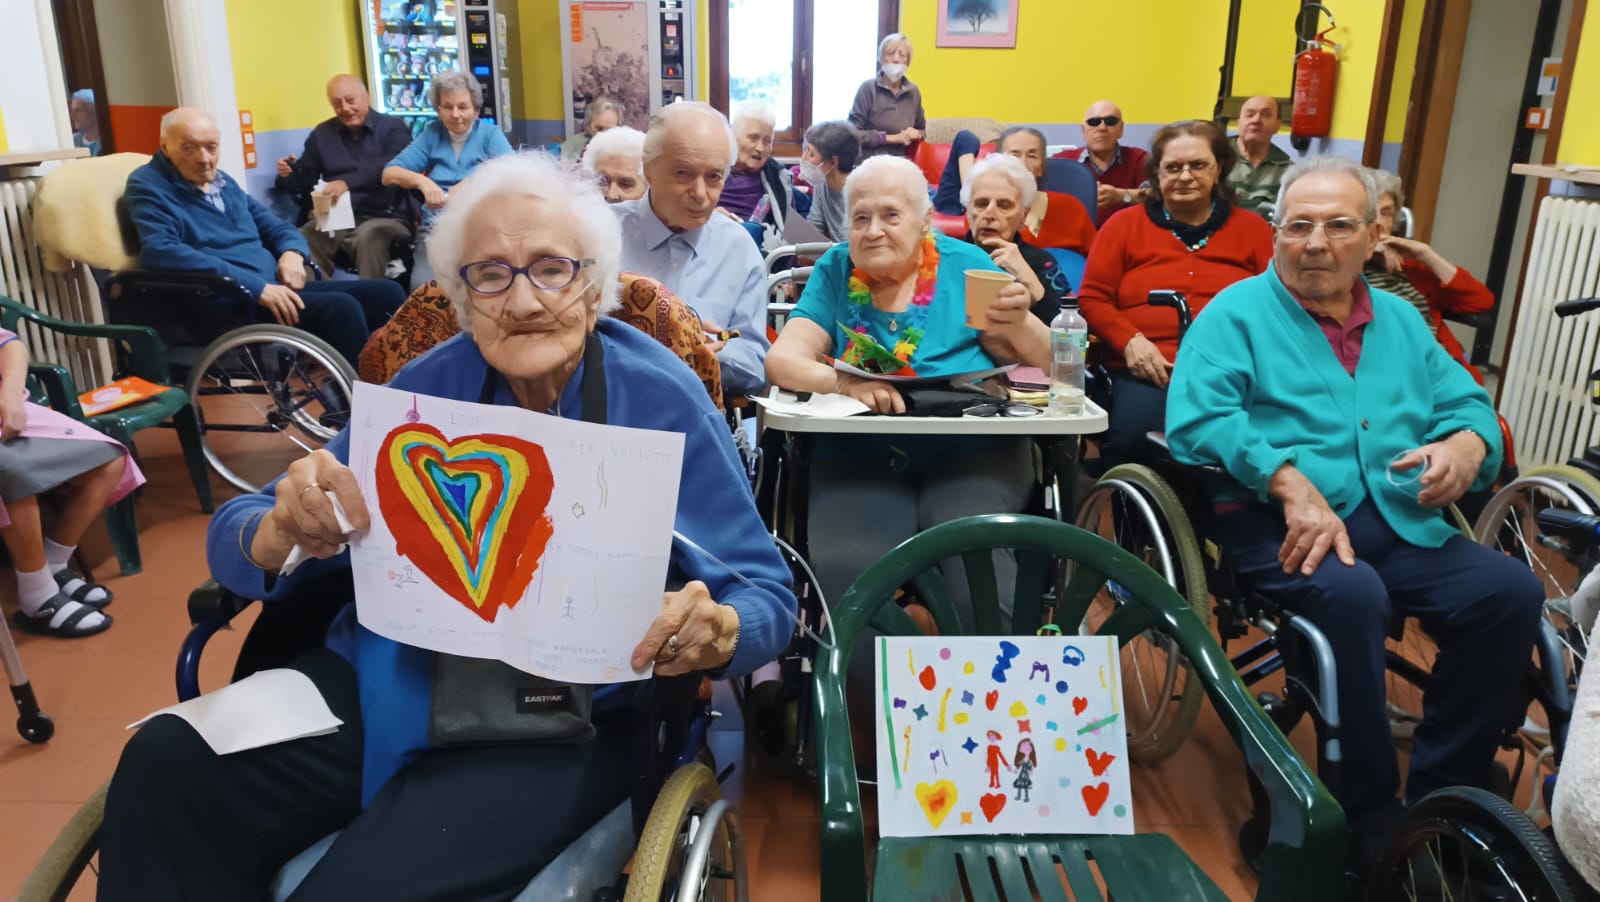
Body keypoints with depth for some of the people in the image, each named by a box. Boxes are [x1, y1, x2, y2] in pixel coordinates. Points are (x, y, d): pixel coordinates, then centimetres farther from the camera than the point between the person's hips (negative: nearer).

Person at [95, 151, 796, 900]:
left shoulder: (662, 400, -9)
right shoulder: (427, 386, 0)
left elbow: (768, 592, -7)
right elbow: (239, 535, 1)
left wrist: (717, 632, -31)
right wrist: (282, 531, -24)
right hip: (390, 679, 4)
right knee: (164, 768, -18)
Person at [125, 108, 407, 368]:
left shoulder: (222, 181, 21)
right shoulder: (148, 186, -3)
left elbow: (273, 225, 28)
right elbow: (161, 252, -20)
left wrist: (292, 252, -1)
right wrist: (257, 287, -26)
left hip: (276, 288, 9)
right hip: (225, 302, -8)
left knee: (385, 292, -5)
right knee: (340, 308, -31)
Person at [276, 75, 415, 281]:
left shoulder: (393, 127, 4)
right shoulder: (322, 133, 19)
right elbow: (305, 180, 21)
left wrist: (347, 183, -30)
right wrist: (289, 174, -4)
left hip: (385, 217, -4)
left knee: (369, 235, -38)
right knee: (301, 240, -27)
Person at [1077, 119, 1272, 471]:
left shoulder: (1253, 228, 19)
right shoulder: (1124, 225, 15)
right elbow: (1092, 299, 10)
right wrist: (1130, 340, -8)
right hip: (1147, 371, -1)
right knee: (1133, 438, -32)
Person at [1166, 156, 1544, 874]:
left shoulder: (1401, 321, 23)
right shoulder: (1238, 313, 4)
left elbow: (1468, 405, 21)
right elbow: (1195, 418, -11)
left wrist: (1465, 444, -4)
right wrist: (1293, 483, -23)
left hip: (1402, 526, 6)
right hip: (1277, 527, -5)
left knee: (1511, 591, -18)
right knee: (1352, 594, -34)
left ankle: (1440, 794, -3)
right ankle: (1368, 815, -16)